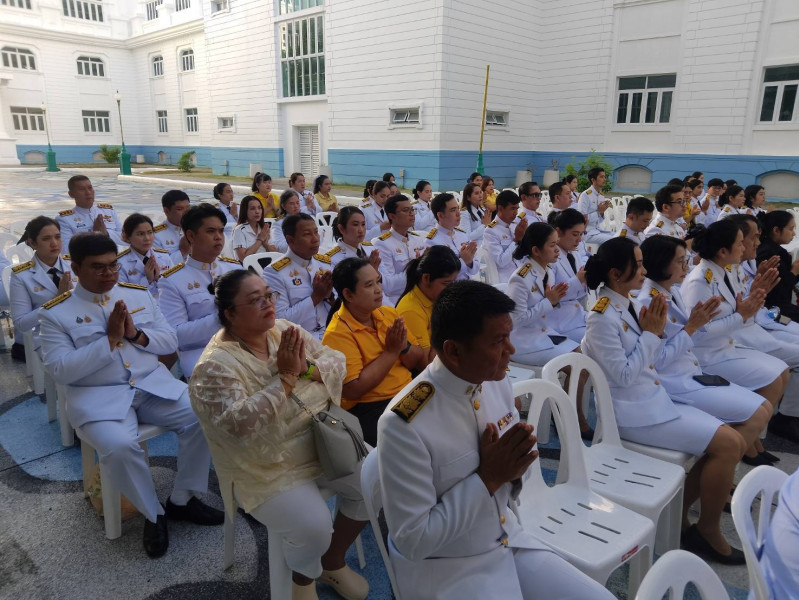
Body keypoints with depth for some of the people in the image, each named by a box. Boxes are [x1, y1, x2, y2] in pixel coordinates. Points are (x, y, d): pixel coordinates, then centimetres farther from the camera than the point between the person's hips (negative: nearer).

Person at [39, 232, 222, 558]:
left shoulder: (140, 294, 9)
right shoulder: (55, 312, -1)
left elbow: (171, 341, 8)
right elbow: (60, 370, -11)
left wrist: (137, 334, -11)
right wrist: (109, 339, -17)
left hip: (153, 384, 4)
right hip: (98, 397, -3)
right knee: (119, 446, -32)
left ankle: (182, 499, 3)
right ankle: (153, 514, -3)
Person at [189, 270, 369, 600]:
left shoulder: (284, 330, 0)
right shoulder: (215, 366, -18)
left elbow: (336, 361, 0)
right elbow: (239, 425, -30)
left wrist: (305, 368, -20)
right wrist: (285, 378, -30)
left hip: (326, 440, 7)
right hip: (269, 470, -6)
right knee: (314, 528, -24)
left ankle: (333, 561, 22)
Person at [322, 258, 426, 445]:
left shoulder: (389, 313, 7)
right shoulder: (338, 333, -10)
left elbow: (421, 362, 11)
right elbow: (353, 390, -18)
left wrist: (403, 347, -11)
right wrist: (391, 352, -15)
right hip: (370, 409, -6)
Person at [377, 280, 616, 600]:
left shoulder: (497, 383, -7)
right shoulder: (404, 424, -27)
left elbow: (507, 485, 7)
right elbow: (412, 540, -20)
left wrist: (511, 468, -16)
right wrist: (487, 477, -23)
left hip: (510, 540, 6)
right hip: (447, 569, -5)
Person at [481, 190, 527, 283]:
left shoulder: (514, 226, 11)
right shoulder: (490, 232, -9)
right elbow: (501, 262, -16)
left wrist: (524, 235, -5)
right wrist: (517, 240, -13)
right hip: (506, 281, -7)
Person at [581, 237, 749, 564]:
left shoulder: (630, 305, 7)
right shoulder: (602, 316, -19)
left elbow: (649, 360, 13)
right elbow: (624, 374, -20)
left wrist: (656, 330, -4)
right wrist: (650, 333, -14)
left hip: (655, 401, 9)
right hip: (635, 413, -9)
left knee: (734, 443, 5)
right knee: (727, 445, -12)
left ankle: (678, 512, 15)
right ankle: (707, 531, 8)